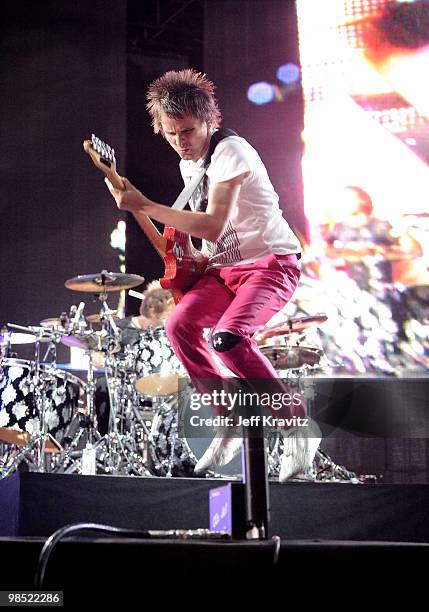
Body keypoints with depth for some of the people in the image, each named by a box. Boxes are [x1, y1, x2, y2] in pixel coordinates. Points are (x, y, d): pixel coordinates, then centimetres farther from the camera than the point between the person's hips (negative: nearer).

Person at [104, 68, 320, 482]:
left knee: (227, 337, -31)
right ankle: (232, 420, -2)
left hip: (272, 264, -8)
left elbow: (213, 227, -26)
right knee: (179, 325, -18)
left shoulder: (230, 152, -16)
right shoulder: (188, 164, 12)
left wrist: (143, 207, -25)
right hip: (224, 268, 8)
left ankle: (295, 421, -11)